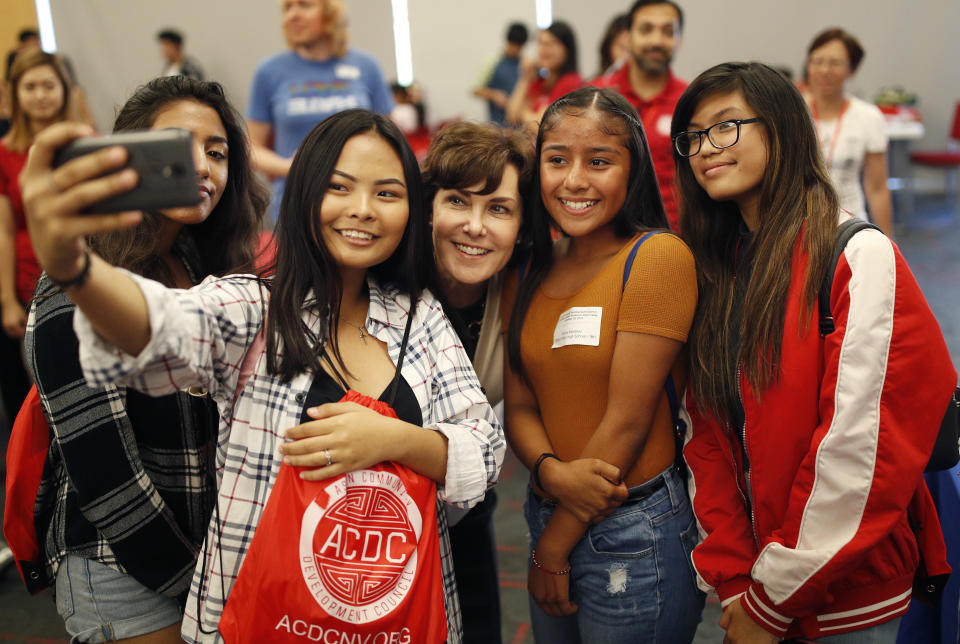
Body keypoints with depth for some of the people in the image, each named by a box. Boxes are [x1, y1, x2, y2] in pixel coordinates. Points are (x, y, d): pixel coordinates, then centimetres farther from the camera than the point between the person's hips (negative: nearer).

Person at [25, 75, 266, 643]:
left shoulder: (202, 268, 3)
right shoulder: (77, 295, -19)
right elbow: (102, 475, -19)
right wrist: (196, 587, -11)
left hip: (212, 549, 6)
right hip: (121, 571, -6)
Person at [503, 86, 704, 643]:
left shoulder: (658, 257, -15)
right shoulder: (529, 272, 5)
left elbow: (628, 419, -17)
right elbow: (519, 403, 4)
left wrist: (554, 549, -10)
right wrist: (551, 471, -17)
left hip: (636, 534, -6)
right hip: (548, 512, 6)